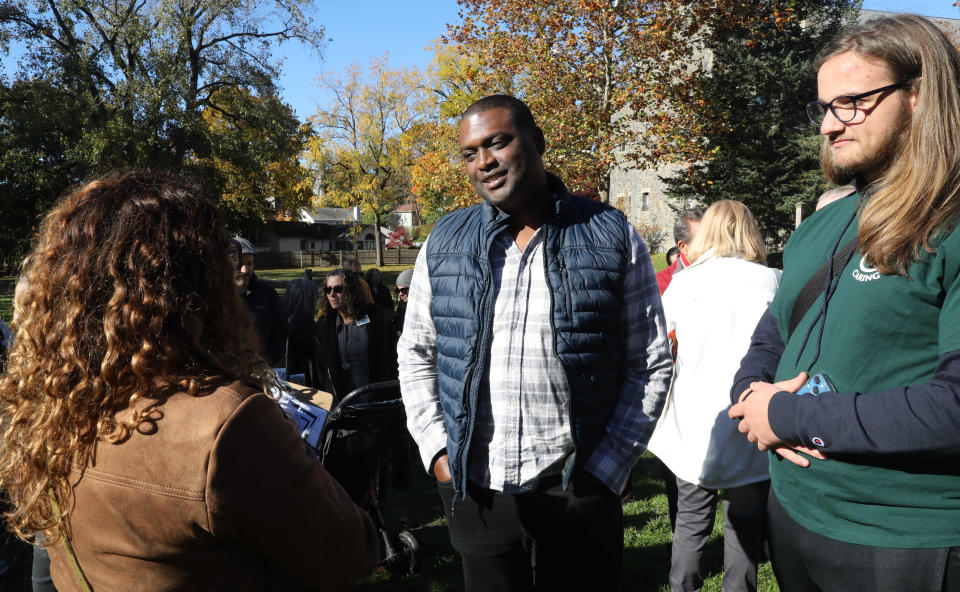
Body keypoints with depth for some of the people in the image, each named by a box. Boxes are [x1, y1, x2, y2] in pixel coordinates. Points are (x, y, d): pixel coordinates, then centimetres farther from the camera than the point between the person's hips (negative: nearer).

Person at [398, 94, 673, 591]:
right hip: (475, 493, 2)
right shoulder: (444, 243, 3)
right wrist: (435, 449, 0)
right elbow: (416, 354, 10)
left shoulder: (612, 238, -3)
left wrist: (607, 468, -6)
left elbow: (650, 365, -1)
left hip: (577, 492, -1)